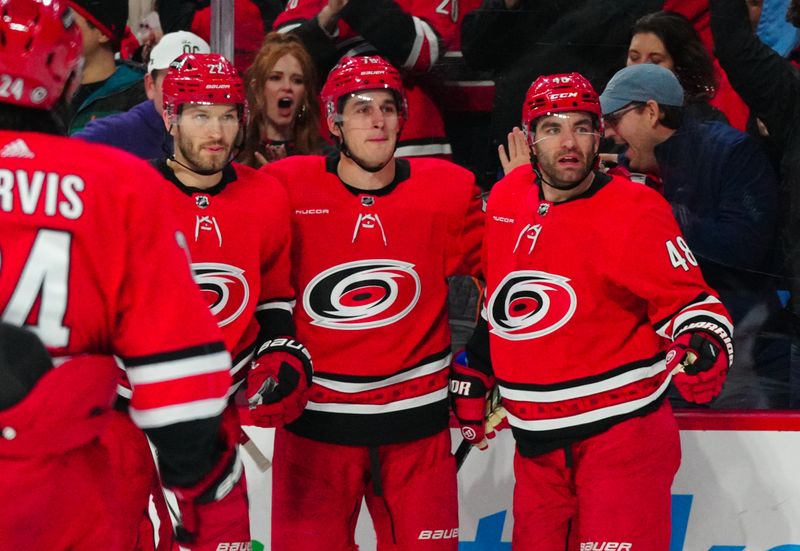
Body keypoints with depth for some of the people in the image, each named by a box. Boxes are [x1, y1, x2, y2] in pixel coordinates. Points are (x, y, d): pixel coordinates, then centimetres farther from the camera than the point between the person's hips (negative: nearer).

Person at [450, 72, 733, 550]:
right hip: (537, 443, 6)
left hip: (621, 434, -6)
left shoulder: (634, 211, -13)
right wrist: (474, 375, 23)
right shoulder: (506, 198, 5)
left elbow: (690, 300, -12)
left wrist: (703, 350, -31)